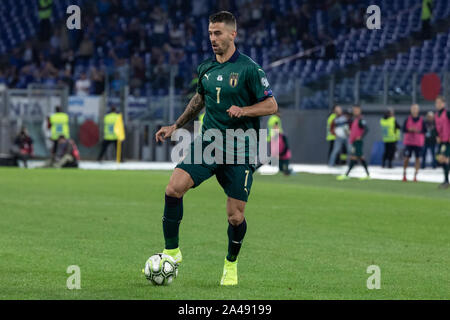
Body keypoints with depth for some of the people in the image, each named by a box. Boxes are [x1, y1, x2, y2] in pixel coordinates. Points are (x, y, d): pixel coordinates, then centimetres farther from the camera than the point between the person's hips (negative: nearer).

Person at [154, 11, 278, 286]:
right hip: (208, 142, 4)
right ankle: (172, 251, -2)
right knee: (174, 188, -16)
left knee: (235, 216, -3)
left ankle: (231, 263, 25)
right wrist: (176, 126, 23)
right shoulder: (206, 69, 10)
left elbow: (271, 105, -6)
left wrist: (243, 110, -22)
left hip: (240, 152, -4)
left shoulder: (250, 69, -8)